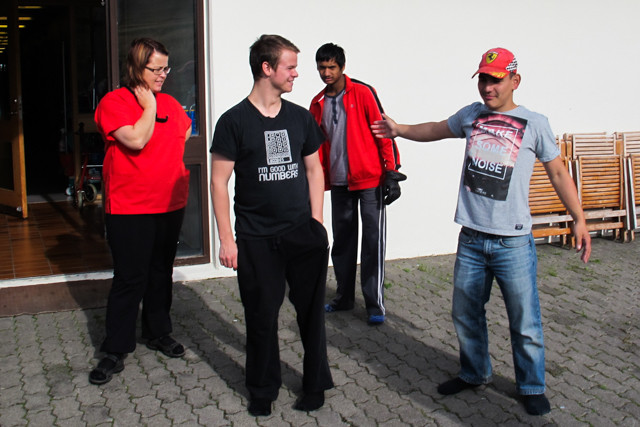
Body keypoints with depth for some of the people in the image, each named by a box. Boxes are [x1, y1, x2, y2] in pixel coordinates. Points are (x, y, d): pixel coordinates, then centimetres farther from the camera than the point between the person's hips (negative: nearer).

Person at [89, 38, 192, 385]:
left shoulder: (171, 104, 10)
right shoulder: (114, 102, -8)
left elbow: (188, 138, 24)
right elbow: (135, 139, -22)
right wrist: (148, 106, -12)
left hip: (170, 204, 6)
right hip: (129, 209, -6)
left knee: (161, 272, 16)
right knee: (129, 278, -3)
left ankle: (158, 333, 33)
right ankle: (115, 351, 10)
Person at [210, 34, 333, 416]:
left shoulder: (301, 117, 6)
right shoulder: (234, 121, -4)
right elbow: (219, 181, -4)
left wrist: (317, 223, 6)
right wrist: (227, 239, -7)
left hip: (302, 234, 3)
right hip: (256, 238, -2)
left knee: (312, 311, 7)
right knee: (262, 316, 8)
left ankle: (316, 385, 26)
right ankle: (263, 391, 28)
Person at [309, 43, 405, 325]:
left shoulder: (362, 93, -6)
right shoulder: (318, 103, 11)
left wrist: (391, 172, -11)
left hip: (369, 180, -5)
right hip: (339, 184, 6)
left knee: (373, 243, -3)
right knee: (342, 243, 12)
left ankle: (375, 305, 4)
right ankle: (344, 298, 25)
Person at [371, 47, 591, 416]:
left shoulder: (534, 123, -2)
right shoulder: (472, 115, 8)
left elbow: (558, 172, 3)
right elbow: (437, 130, 24)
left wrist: (579, 219, 1)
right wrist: (400, 130, 16)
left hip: (513, 243, -4)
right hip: (471, 239, 4)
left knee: (524, 322, 3)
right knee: (466, 313, 15)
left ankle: (532, 386, 24)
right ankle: (474, 373, 36)